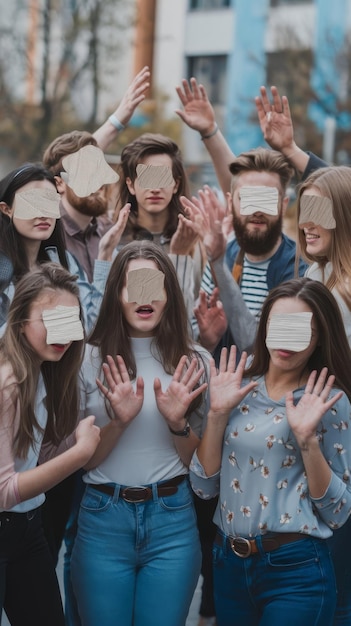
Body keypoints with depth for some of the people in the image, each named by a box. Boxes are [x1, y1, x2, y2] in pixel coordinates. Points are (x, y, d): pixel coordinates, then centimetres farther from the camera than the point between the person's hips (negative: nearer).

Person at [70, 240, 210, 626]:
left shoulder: (193, 361, 1)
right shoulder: (89, 359, -3)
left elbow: (199, 460, 6)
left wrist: (178, 422, -14)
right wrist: (119, 421, -17)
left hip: (172, 518, 1)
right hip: (103, 517, 0)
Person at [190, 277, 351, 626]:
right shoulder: (240, 389, 2)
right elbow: (203, 486, 1)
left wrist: (306, 438, -20)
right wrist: (218, 412, -9)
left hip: (296, 570, -4)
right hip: (228, 562, 4)